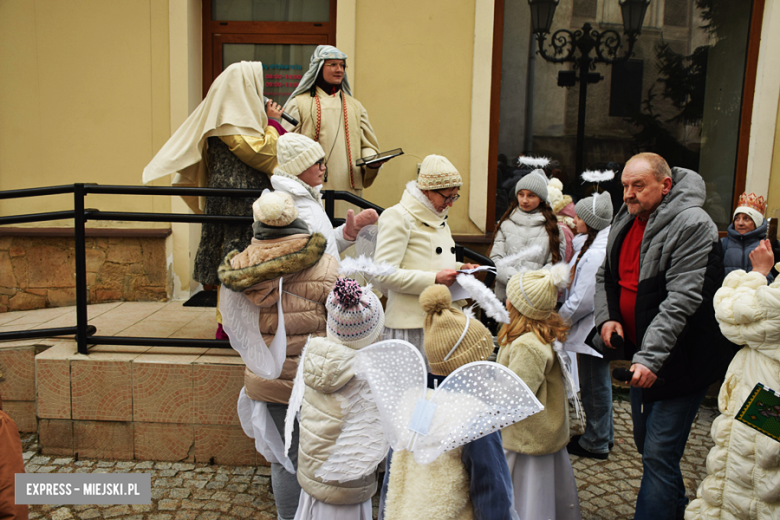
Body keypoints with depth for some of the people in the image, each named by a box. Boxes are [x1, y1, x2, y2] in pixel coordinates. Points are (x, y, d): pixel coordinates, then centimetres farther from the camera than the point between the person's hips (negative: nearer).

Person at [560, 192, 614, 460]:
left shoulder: (595, 254, -26)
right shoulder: (603, 242, 6)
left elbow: (582, 301, -24)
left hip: (592, 328, -10)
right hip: (600, 325, 10)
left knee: (593, 386, 5)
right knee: (599, 383, 22)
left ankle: (595, 443, 21)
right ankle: (604, 434, 38)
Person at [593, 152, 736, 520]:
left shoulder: (691, 225, -18)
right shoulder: (625, 221, 7)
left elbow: (682, 299, -26)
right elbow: (606, 276, 16)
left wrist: (651, 357, -31)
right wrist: (606, 317, -2)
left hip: (678, 361, -8)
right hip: (641, 354, 9)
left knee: (659, 453, -7)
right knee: (646, 443, 21)